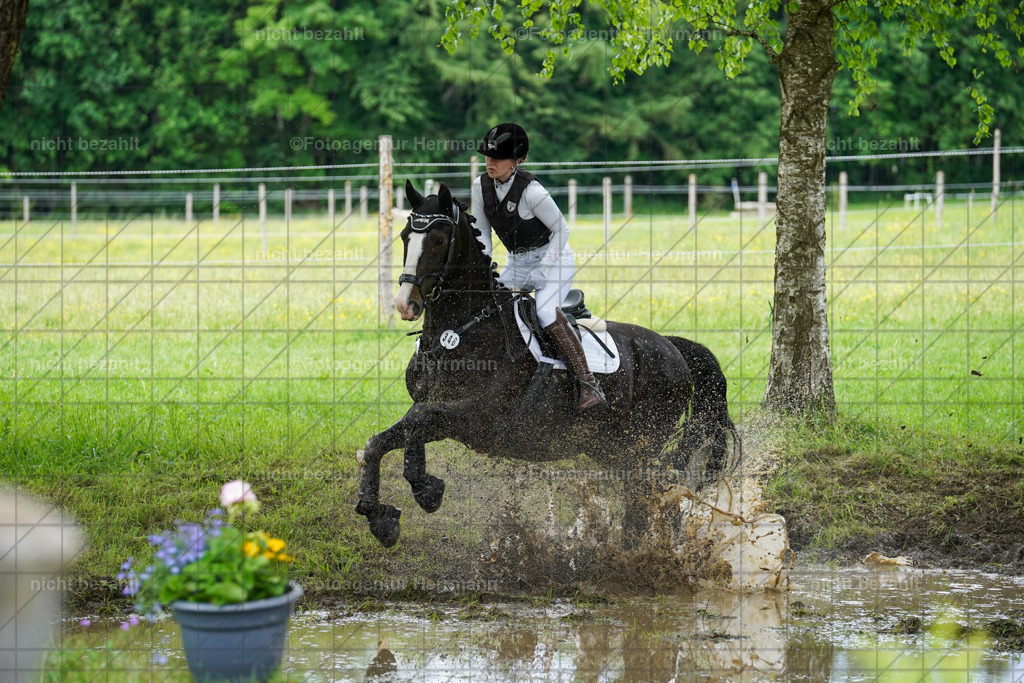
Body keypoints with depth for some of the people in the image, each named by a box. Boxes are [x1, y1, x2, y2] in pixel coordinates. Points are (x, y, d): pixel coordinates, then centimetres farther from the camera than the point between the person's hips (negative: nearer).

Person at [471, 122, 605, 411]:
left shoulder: (531, 191, -25)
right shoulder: (481, 186, -5)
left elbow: (561, 229, -15)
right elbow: (482, 232, 8)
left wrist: (542, 272, -17)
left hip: (552, 258, -8)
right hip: (516, 262, 8)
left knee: (546, 312, -29)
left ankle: (589, 385, -28)